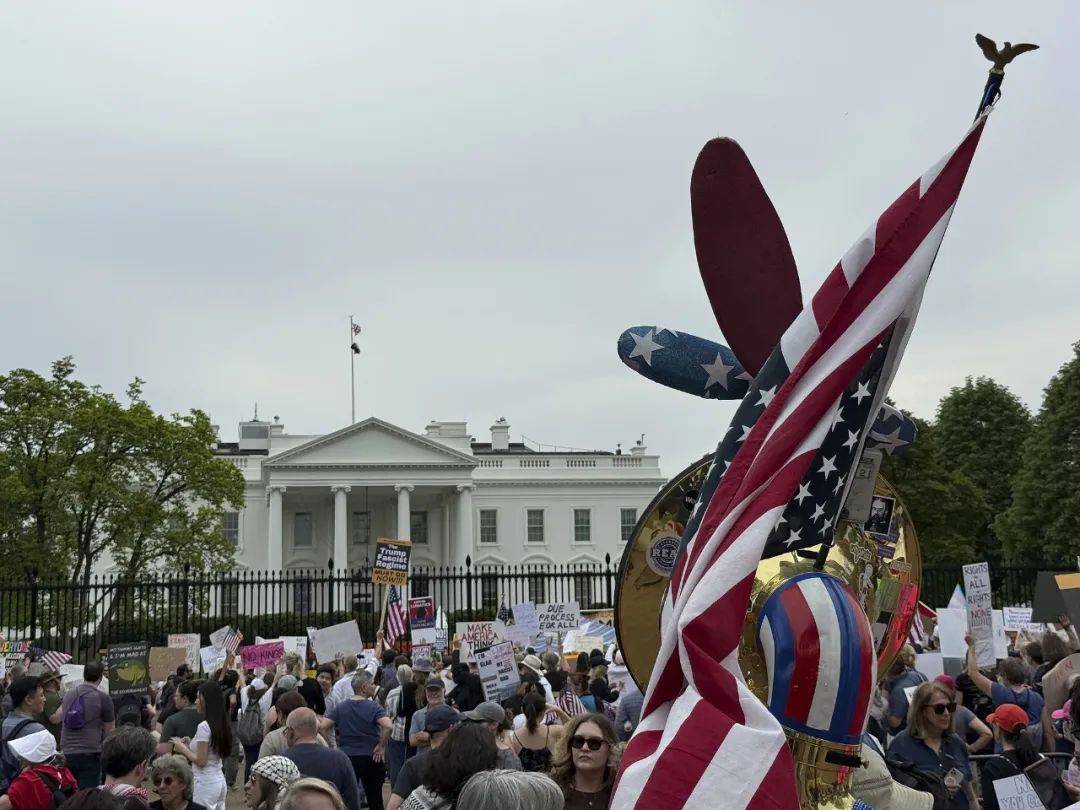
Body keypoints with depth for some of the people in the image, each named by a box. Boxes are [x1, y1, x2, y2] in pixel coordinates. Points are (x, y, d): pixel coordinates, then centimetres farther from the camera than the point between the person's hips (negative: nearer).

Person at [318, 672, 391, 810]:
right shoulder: (373, 707, -10)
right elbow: (388, 726, -26)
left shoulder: (340, 708, 1)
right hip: (371, 758, -2)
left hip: (347, 758, 2)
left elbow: (321, 725, -6)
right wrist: (381, 746, -11)